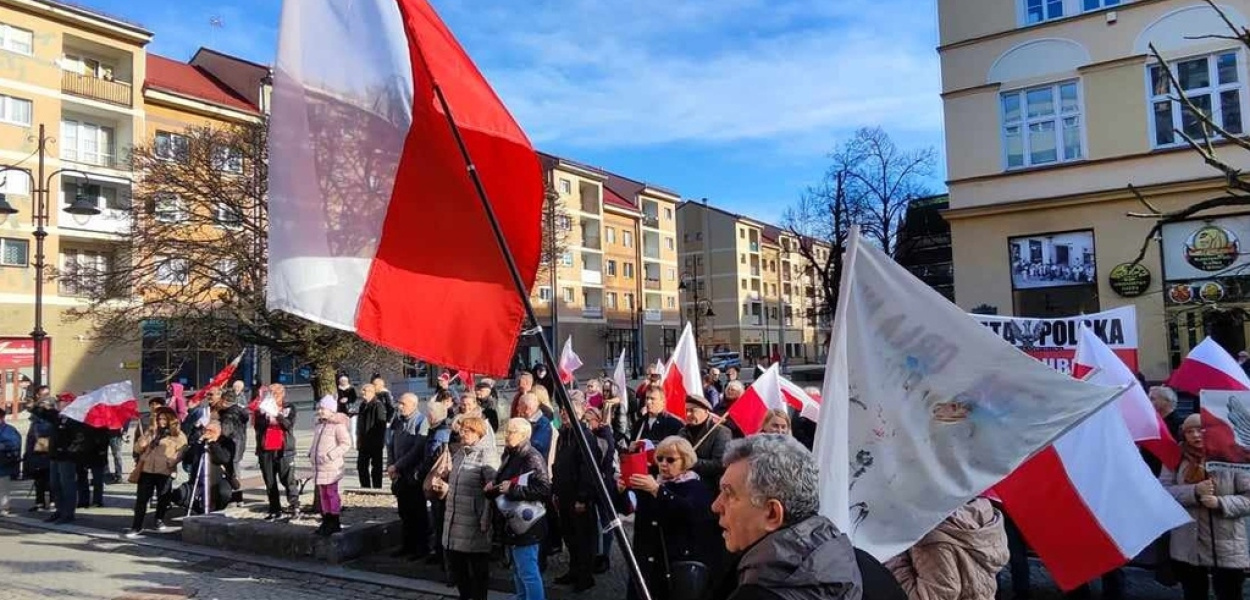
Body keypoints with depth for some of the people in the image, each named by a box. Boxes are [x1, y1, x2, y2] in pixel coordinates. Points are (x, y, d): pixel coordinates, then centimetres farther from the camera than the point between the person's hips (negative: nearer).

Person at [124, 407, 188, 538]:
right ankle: (136, 526, 1)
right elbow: (138, 448, 10)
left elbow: (182, 451, -4)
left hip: (164, 471, -2)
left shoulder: (178, 435, 6)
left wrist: (173, 462, -20)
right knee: (141, 498, -2)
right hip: (147, 469, 3)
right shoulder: (150, 432, 18)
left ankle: (160, 520, 26)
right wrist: (149, 433, -2)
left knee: (163, 497, 7)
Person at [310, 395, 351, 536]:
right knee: (322, 494, 13)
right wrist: (311, 453, 13)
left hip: (331, 467, -8)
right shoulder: (318, 425, 15)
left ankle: (334, 523, 3)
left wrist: (331, 455, -19)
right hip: (318, 466, 8)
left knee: (331, 493, -5)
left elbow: (346, 443, -15)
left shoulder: (338, 425, -10)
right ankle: (326, 521, 23)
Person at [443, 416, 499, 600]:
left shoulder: (487, 454, -14)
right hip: (454, 521, 8)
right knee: (455, 563, 19)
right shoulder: (460, 453, 13)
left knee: (478, 567, 6)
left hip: (474, 522, -8)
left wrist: (485, 520, -20)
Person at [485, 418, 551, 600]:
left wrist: (513, 489, -25)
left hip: (525, 526, -10)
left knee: (529, 574, -4)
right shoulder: (510, 456, 12)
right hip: (511, 525, 10)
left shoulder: (532, 458, -16)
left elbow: (545, 489, -27)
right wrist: (493, 488, 4)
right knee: (518, 573, 22)